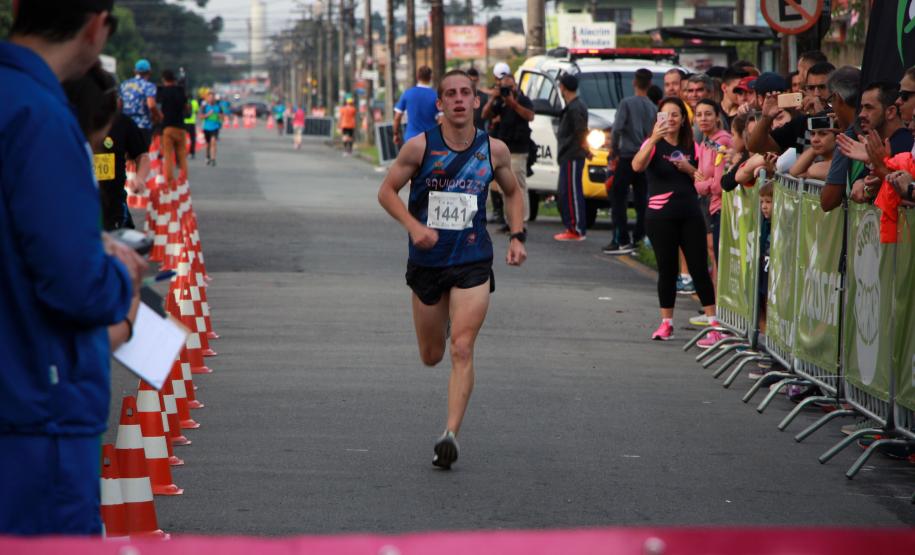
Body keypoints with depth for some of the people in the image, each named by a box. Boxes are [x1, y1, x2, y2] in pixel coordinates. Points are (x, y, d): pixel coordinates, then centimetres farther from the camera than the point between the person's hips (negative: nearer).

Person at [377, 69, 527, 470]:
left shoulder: (494, 150, -1)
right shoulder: (420, 147, -8)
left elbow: (512, 192, 17)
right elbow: (387, 191, -1)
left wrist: (517, 236, 3)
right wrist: (413, 226, -18)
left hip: (473, 262, -1)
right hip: (427, 262, 1)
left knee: (461, 350, -14)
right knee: (431, 356, 14)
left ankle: (451, 434, -14)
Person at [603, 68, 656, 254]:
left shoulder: (627, 103, -8)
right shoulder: (653, 108, 7)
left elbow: (617, 128, -14)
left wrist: (613, 148, -1)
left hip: (627, 156, -5)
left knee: (618, 198, -3)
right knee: (641, 200, 11)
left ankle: (621, 240, -9)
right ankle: (639, 237, 11)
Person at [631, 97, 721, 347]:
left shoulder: (691, 146, 9)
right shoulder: (654, 144, -4)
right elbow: (637, 166, -25)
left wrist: (689, 169, -4)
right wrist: (654, 139, -38)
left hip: (690, 213, 3)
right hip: (660, 215, -3)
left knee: (699, 268, -1)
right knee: (667, 270, 3)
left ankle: (714, 324, 0)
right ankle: (666, 323, 15)